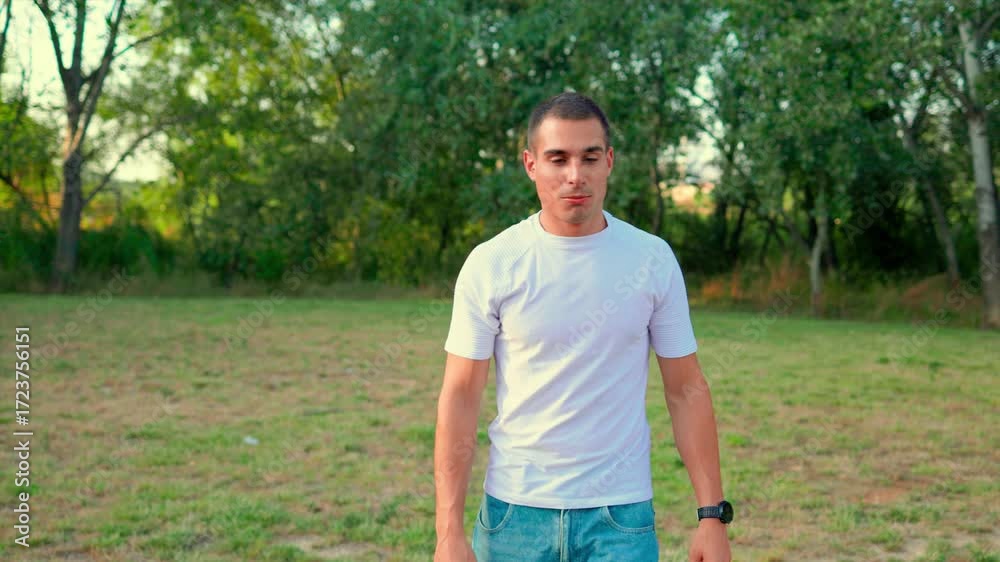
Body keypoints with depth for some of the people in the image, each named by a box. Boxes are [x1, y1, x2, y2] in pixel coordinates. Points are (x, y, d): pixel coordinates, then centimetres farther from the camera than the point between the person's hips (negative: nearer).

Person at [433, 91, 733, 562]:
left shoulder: (653, 259, -2)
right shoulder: (491, 264, -5)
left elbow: (686, 390, 2)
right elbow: (460, 397, -3)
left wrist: (713, 514, -2)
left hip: (621, 516, 0)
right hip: (514, 513, 0)